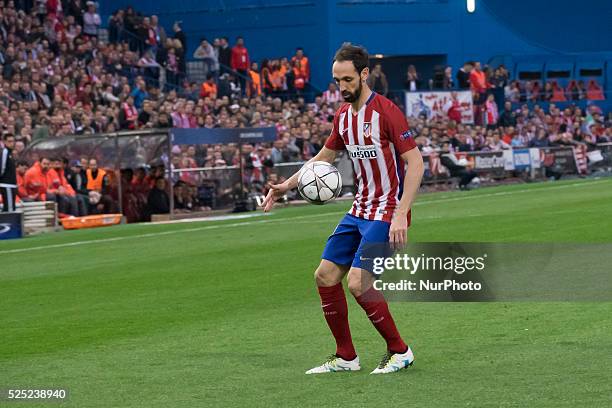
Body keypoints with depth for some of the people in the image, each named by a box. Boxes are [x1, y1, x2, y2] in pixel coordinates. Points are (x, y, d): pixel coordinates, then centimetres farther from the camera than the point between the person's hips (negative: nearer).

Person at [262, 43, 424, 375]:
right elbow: (325, 156, 24)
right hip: (360, 210, 8)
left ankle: (399, 352, 1)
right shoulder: (343, 115, 8)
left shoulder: (385, 111, -16)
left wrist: (401, 215, -25)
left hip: (387, 212, -8)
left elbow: (415, 162, -18)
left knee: (358, 283, -17)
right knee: (325, 276, 4)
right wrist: (287, 185, 16)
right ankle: (346, 358, 15)